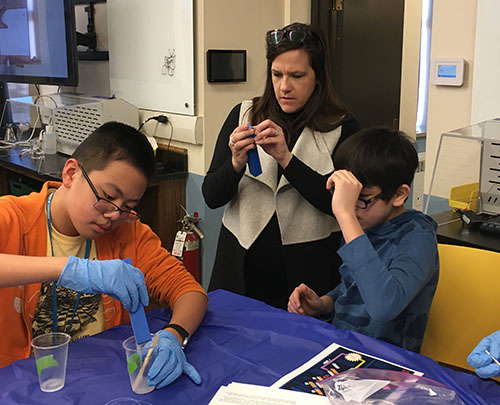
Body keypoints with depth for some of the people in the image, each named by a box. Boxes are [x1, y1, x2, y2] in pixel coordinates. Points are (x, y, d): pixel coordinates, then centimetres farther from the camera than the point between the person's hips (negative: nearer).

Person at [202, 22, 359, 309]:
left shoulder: (342, 128, -3)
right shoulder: (243, 115, 2)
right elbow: (211, 197, 0)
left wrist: (286, 159, -22)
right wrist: (236, 163, -19)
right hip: (242, 266, 2)